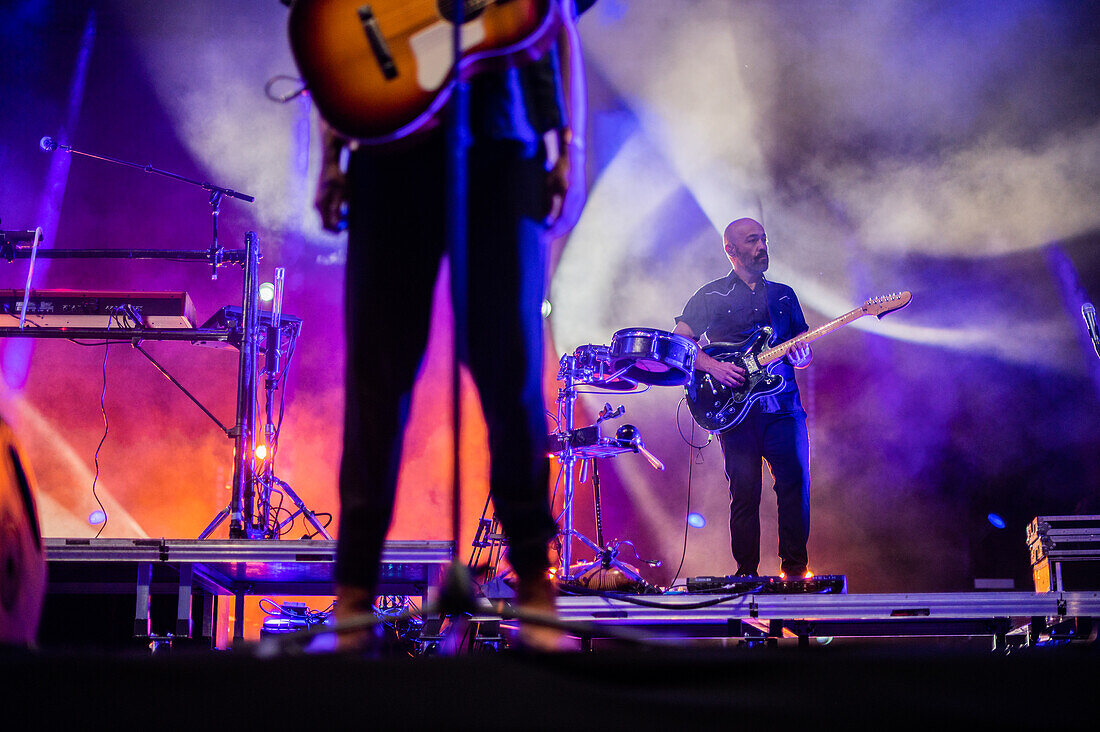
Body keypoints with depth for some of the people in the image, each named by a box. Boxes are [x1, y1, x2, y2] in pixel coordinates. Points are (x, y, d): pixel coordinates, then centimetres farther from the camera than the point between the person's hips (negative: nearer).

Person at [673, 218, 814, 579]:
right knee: (745, 492, -3)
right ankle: (747, 573, 4)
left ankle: (795, 567, -2)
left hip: (784, 405, 3)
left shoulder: (784, 295, 19)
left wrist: (801, 357, -4)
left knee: (795, 482, -9)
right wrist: (714, 366, -14)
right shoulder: (711, 297, 8)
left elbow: (805, 351, 20)